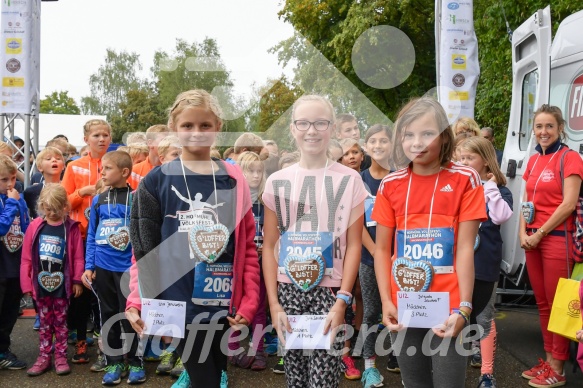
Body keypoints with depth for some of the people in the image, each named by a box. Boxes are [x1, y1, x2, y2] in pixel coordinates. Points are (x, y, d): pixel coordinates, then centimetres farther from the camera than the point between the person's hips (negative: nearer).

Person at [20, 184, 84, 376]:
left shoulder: (71, 227, -7)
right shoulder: (35, 226, -3)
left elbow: (77, 257, -6)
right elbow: (26, 257, -1)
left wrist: (77, 280, -7)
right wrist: (26, 283, -2)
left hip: (62, 285, -2)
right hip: (41, 284, 2)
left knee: (60, 321, 10)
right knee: (44, 321, 13)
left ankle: (61, 356, 19)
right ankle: (44, 357, 21)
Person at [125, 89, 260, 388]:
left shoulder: (233, 180, 5)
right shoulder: (157, 181, 0)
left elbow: (247, 246, 5)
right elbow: (143, 247, 1)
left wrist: (249, 303, -1)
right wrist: (137, 302, -7)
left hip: (222, 304, 2)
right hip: (177, 303, -2)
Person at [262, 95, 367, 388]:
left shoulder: (349, 180, -1)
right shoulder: (277, 182, 4)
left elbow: (353, 244, -1)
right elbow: (269, 245, 4)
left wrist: (342, 301, -10)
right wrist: (273, 303, -3)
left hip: (330, 291, -2)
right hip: (288, 290, 2)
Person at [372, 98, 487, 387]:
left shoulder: (464, 180, -3)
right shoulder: (390, 185, 4)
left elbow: (465, 248, -7)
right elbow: (382, 249, 4)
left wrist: (463, 307, -14)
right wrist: (386, 302, -6)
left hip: (447, 308, -2)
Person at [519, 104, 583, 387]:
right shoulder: (533, 160, 14)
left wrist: (540, 233, -12)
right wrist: (523, 232, 1)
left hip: (557, 238, -7)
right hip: (532, 240, 7)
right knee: (542, 302, 12)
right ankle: (548, 359, 23)